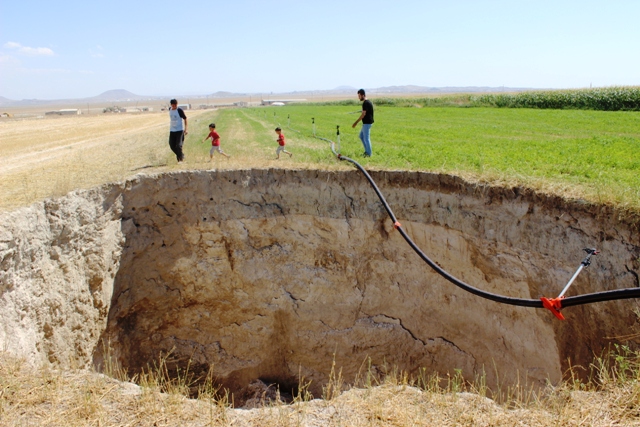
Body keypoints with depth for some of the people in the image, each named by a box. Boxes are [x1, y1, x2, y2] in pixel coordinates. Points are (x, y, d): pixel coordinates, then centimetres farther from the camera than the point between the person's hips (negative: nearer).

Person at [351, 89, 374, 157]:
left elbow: (363, 114, -22)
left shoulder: (365, 103, -18)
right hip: (367, 122, 10)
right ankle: (367, 150, 22)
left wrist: (356, 122, -19)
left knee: (366, 138, -3)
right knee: (361, 136, 18)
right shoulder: (369, 102, 13)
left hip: (367, 123, -10)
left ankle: (368, 154, 4)